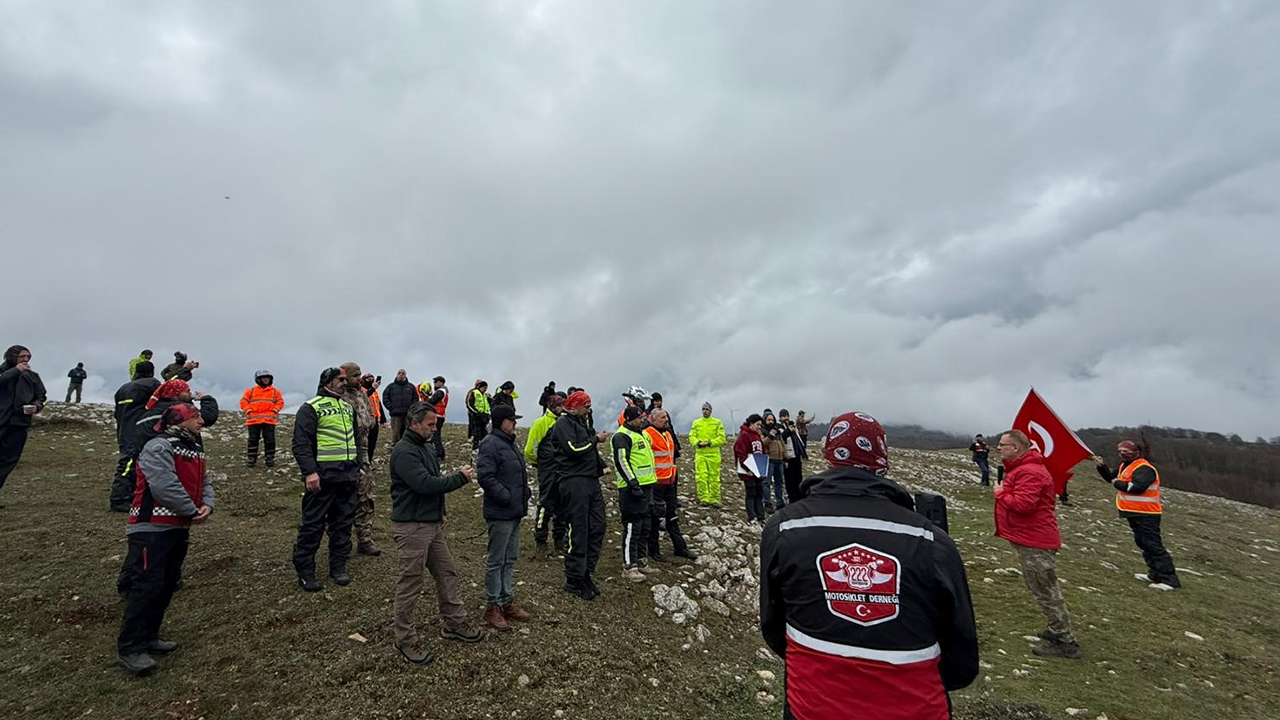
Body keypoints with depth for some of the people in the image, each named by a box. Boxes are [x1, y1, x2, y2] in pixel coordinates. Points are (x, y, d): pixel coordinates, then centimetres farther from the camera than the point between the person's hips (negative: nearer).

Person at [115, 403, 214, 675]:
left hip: (179, 528, 9)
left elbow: (204, 483, 14)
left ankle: (148, 637, 28)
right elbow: (165, 487, -25)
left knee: (167, 584, 15)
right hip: (152, 528, -9)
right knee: (147, 586, -8)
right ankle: (129, 648, 2)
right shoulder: (158, 447, -17)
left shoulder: (194, 450, 13)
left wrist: (207, 505, -7)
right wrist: (192, 512, -15)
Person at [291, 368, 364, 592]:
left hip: (348, 476, 7)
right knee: (312, 525, 2)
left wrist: (360, 466, 17)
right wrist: (309, 472, -19)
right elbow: (301, 443, -11)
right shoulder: (311, 408, -5)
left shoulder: (348, 407, 18)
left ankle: (338, 567, 22)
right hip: (323, 477, -6)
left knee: (343, 523, 11)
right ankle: (305, 571, 15)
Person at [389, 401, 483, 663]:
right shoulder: (404, 452, -18)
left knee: (447, 572, 15)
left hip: (432, 524, 9)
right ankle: (405, 638, 18)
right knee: (410, 583, 3)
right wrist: (460, 477, -19)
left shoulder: (427, 447, 12)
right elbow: (425, 484, -27)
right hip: (411, 527, -9)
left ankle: (454, 623, 28)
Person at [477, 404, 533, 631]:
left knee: (510, 559, 18)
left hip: (515, 512, 10)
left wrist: (525, 491, 11)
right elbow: (486, 476, -24)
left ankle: (507, 602, 30)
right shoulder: (490, 444, -16)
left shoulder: (508, 443, 15)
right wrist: (507, 497, -23)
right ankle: (492, 607, 17)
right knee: (496, 561, 3)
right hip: (500, 513, -10)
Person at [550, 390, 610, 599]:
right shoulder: (563, 423, -7)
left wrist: (601, 466, 12)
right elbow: (574, 449, -20)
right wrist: (595, 439, -9)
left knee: (597, 527, 8)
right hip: (573, 482, -9)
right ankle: (574, 580, 8)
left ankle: (586, 572, 21)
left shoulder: (581, 423, 23)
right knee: (578, 532, -4)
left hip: (590, 480, 9)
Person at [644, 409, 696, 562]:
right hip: (655, 482, -8)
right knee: (655, 516, 2)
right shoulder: (647, 434, -14)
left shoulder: (668, 434, 14)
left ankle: (680, 548, 23)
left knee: (673, 515, 14)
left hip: (669, 481, 8)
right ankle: (653, 550, 16)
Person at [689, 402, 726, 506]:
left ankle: (714, 499, 10)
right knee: (701, 476, -6)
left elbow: (721, 438, -1)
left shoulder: (717, 423, 6)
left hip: (714, 454, -1)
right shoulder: (696, 423, 13)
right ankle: (704, 498, 1)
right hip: (700, 453, 1)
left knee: (714, 477, 1)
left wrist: (709, 443, -13)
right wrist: (698, 443, -12)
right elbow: (692, 436, 8)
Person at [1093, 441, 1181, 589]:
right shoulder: (1125, 465, 13)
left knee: (1153, 546, -10)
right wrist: (1101, 466, 3)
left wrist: (1117, 484, -16)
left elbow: (1137, 487, -29)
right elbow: (1111, 477, 18)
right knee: (1142, 543, 18)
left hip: (1146, 515, -10)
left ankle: (1170, 580, -6)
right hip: (1135, 514, 10)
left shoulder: (1144, 468, -17)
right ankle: (1155, 575, 27)